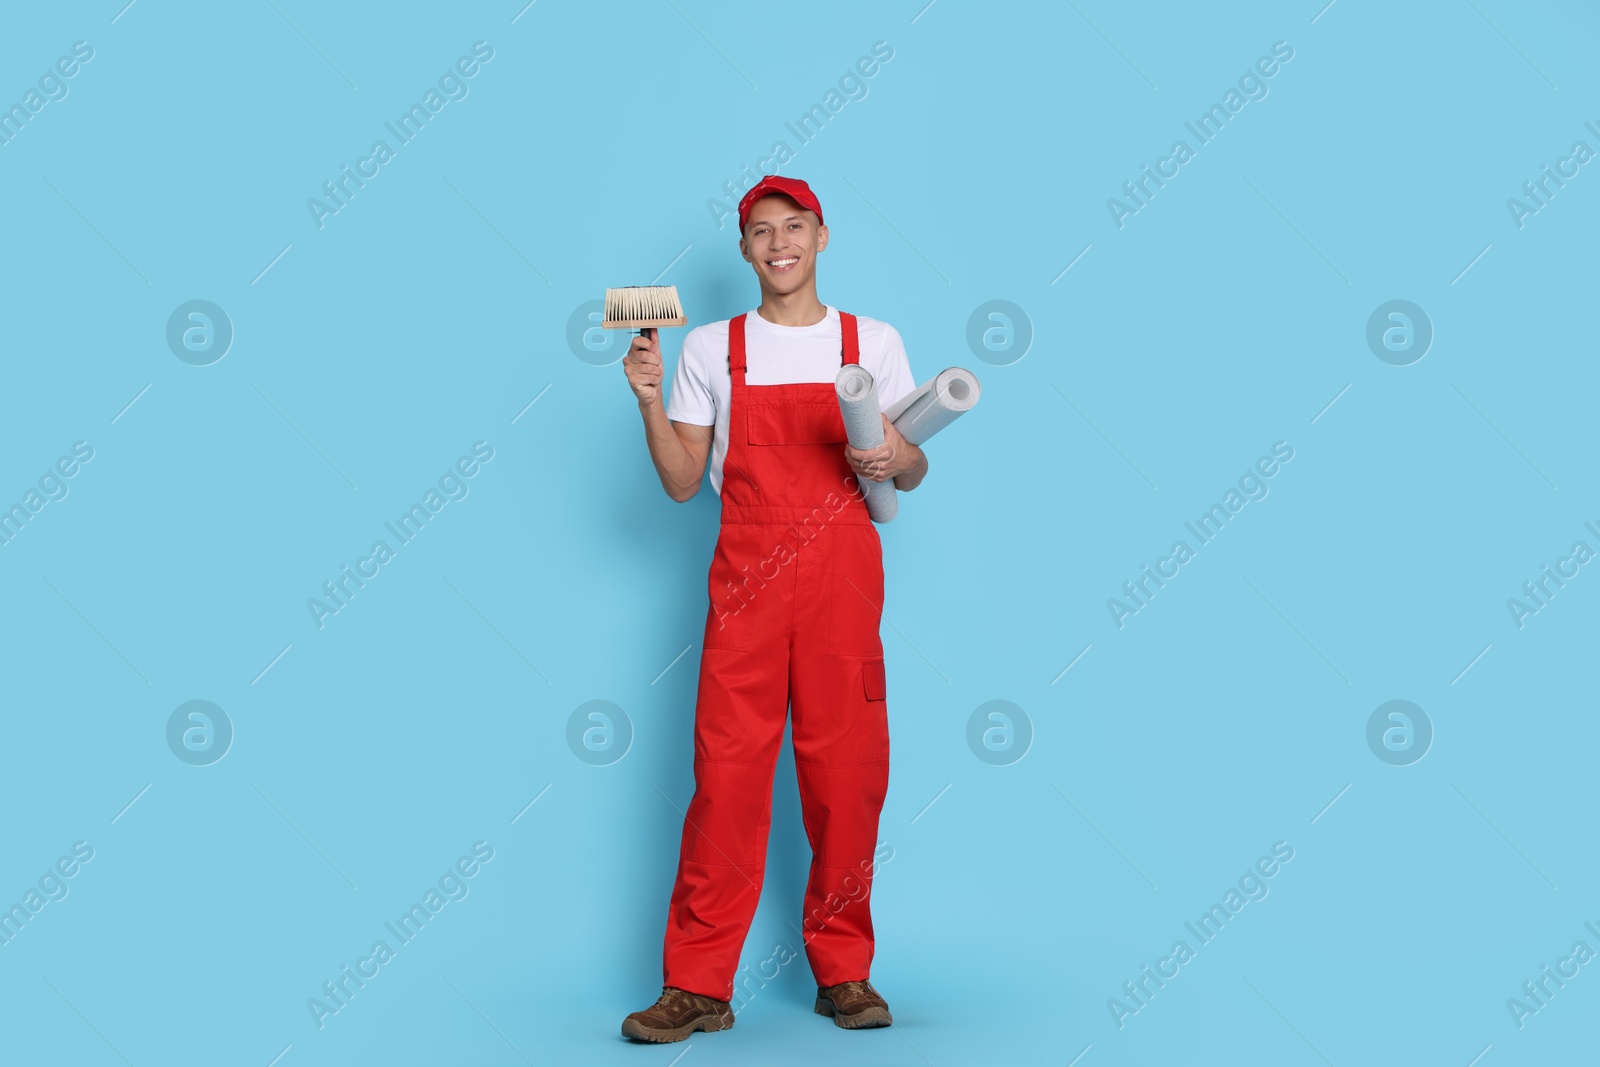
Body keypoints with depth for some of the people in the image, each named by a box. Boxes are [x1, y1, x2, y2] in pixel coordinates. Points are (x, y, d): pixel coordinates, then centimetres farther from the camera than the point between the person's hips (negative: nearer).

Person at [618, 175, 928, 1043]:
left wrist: (895, 460, -11)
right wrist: (649, 402, -6)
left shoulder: (873, 343, 10)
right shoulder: (710, 349, 10)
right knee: (726, 770, -4)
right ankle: (698, 984, 3)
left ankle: (843, 970, 15)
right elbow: (682, 484, 7)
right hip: (746, 576, 0)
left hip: (843, 579, 0)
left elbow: (914, 472, 11)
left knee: (847, 772, 1)